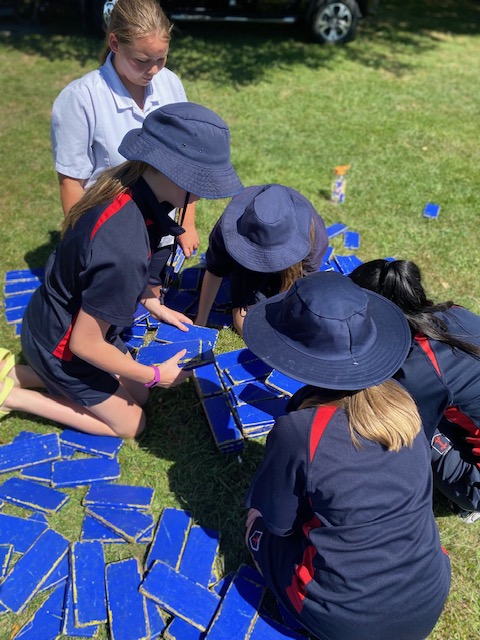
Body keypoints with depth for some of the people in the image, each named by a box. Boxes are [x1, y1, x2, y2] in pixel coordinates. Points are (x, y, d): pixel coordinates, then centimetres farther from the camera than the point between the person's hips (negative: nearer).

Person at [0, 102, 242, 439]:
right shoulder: (123, 249, -41)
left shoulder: (126, 182, -14)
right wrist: (155, 374, -15)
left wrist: (155, 306, 10)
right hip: (61, 344, -7)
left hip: (63, 318, 8)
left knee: (137, 395, 21)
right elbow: (85, 344, -28)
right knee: (129, 424, 13)